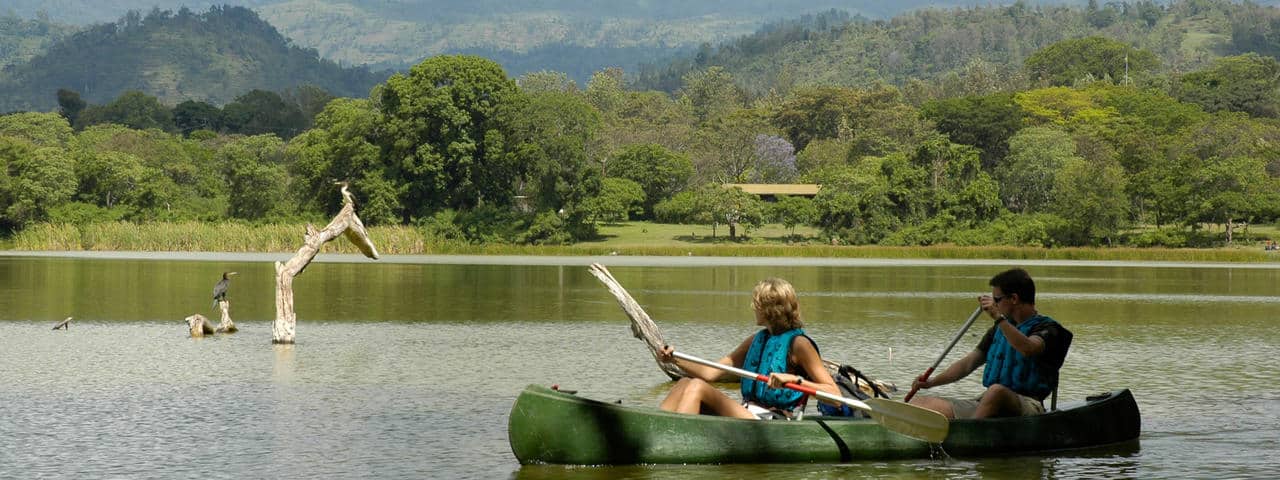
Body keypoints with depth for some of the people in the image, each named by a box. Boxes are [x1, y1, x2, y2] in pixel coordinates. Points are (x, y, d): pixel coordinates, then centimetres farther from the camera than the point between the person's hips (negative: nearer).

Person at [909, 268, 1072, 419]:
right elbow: (968, 363, 22)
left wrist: (999, 317, -24)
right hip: (984, 404, 7)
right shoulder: (1000, 329, 23)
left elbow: (1027, 349, -23)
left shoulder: (1047, 328, 0)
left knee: (996, 391, -42)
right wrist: (932, 382, 10)